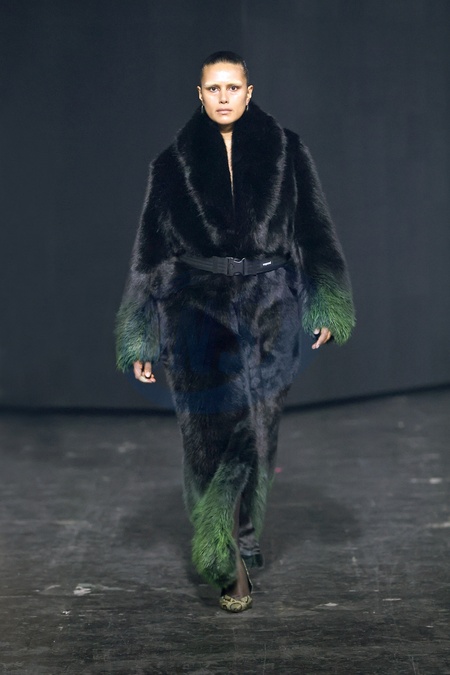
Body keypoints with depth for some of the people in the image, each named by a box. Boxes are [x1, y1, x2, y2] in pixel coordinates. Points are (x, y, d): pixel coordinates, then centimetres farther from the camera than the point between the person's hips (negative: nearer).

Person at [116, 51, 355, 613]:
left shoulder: (285, 150, 8)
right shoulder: (173, 164, 7)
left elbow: (313, 229, 8)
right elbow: (151, 251, 7)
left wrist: (325, 306, -2)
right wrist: (144, 339, 4)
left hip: (270, 311, 1)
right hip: (199, 311, -1)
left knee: (258, 429, 3)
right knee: (211, 431, -7)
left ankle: (242, 538, 23)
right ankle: (229, 566, -1)